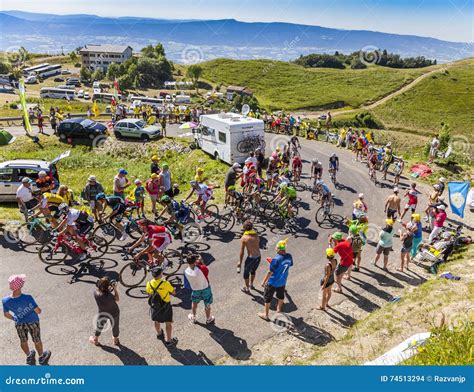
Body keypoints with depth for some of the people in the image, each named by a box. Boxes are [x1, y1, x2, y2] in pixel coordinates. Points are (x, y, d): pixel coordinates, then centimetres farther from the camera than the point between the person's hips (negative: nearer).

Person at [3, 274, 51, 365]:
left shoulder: (6, 300, -24)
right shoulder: (27, 298, -35)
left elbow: (6, 315, -6)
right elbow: (38, 311, -25)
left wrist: (14, 319, 14)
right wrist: (38, 310, -1)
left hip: (19, 324, 3)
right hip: (32, 322, -3)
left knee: (23, 341, 28)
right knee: (37, 341, 22)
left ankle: (29, 357, 52)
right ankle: (42, 357, 44)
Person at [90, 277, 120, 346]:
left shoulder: (96, 292, -30)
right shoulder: (110, 295, -39)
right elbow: (117, 299, -18)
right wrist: (115, 288, -18)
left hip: (102, 314, 2)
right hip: (114, 314, -2)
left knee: (99, 326, 31)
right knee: (115, 326, 26)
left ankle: (95, 340, 54)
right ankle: (115, 340, 51)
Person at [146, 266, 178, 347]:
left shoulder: (149, 283, -16)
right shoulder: (165, 284, -28)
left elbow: (149, 294, 1)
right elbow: (174, 293, -14)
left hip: (154, 306, 5)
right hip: (165, 307, -4)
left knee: (157, 322, 28)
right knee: (168, 324, 15)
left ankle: (159, 334, 53)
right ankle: (168, 341, 27)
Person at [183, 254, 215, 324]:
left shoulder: (186, 271, -22)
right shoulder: (201, 268, -35)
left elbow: (186, 284, -7)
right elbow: (207, 270, -11)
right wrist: (201, 262, -12)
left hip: (195, 290, 2)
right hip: (205, 289, -2)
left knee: (194, 303, 30)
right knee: (207, 305, 20)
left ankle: (193, 317, 48)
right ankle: (208, 319, 40)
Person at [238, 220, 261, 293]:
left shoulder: (244, 238, -11)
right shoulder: (256, 235, 1)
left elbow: (242, 252, -8)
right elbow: (258, 246, 9)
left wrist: (240, 262, 0)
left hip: (251, 258, -5)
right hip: (258, 257, 5)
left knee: (246, 273, 20)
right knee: (253, 270, 31)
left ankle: (247, 289, 36)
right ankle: (251, 285, 51)